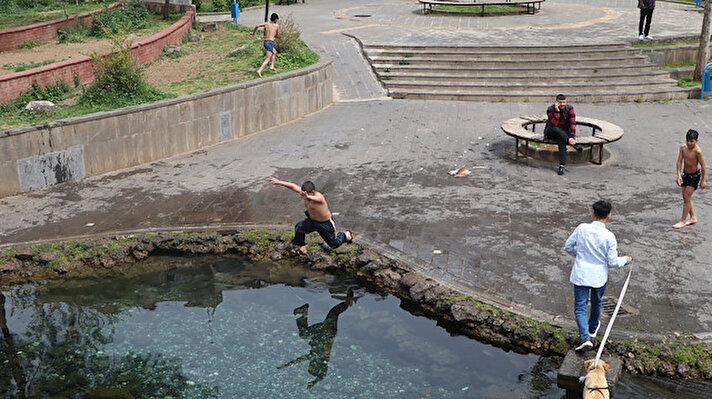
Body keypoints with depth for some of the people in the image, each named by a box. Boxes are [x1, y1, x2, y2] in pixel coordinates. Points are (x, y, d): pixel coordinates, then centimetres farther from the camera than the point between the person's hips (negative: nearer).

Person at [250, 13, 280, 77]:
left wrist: (253, 32, 4)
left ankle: (272, 66, 25)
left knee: (274, 52, 31)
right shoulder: (276, 25, -1)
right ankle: (260, 71, -21)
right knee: (268, 59, -7)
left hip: (265, 42, 6)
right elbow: (278, 36, 8)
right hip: (270, 42, -6)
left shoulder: (266, 24, 7)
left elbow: (257, 26, -10)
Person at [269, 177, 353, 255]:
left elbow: (315, 198, -62)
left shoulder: (319, 197, -37)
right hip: (312, 220, 7)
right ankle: (302, 249, 1)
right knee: (299, 227, -14)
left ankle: (347, 234, 40)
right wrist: (279, 182, -13)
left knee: (334, 244, 10)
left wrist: (308, 197, -85)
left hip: (326, 224, -6)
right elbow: (293, 186, -11)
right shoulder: (306, 192, -16)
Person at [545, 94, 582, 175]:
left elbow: (572, 122, -20)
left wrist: (572, 136, -34)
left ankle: (561, 166, -38)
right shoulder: (550, 109, -15)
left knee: (561, 141, -35)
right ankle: (573, 144, -33)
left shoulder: (569, 108, -12)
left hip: (565, 132, 0)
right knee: (555, 129, -38)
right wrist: (557, 111, -33)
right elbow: (553, 125, -26)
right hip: (552, 132, 0)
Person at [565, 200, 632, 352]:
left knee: (580, 307, 4)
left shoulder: (582, 228, -12)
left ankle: (585, 337, -12)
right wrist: (626, 259, 9)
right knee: (596, 303, 26)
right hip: (599, 276, 0)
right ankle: (593, 328, 48)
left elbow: (568, 246, -1)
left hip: (581, 275, 0)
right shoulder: (609, 236, -17)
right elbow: (613, 261, -12)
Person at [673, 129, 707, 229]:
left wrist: (703, 180, -14)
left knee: (687, 197, -7)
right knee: (685, 197, 13)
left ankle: (683, 221, 3)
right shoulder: (683, 147, -9)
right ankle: (693, 217, 28)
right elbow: (679, 161, -5)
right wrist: (679, 175, -12)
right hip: (685, 174, 7)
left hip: (694, 175, -7)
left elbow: (703, 166, -20)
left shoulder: (697, 151, -26)